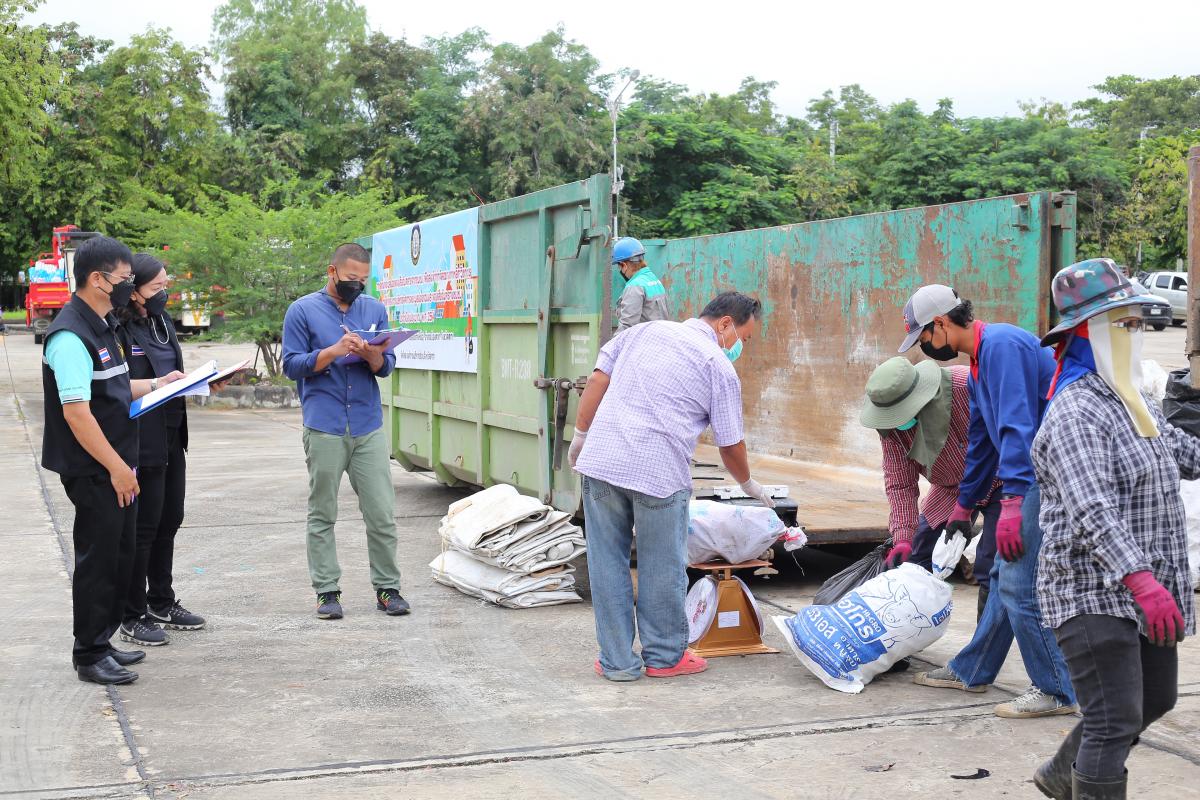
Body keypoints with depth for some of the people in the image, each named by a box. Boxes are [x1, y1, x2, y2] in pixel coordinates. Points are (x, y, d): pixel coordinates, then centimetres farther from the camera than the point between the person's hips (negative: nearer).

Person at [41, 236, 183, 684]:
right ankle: (89, 656, 11)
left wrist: (155, 385, 14)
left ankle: (103, 642, 28)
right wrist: (116, 467, -23)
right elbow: (76, 411, -24)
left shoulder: (102, 327, 13)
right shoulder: (71, 336, -19)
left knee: (118, 558, 16)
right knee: (97, 560, 0)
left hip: (117, 469, 10)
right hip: (94, 474, -10)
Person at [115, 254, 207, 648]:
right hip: (142, 442, -9)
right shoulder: (119, 330, -15)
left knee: (169, 522, 17)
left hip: (172, 437, 9)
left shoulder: (162, 321, 13)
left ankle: (162, 603, 31)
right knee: (141, 528, -1)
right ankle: (132, 617, 11)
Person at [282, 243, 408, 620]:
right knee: (322, 516, 4)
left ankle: (388, 588, 10)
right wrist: (333, 351, -16)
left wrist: (374, 355, -12)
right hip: (324, 429, -2)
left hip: (369, 427, 3)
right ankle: (326, 591, 12)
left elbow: (387, 367, 11)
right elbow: (291, 365, -2)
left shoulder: (374, 309, 12)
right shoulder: (303, 311, 3)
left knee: (382, 514, 1)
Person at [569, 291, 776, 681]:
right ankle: (664, 656, 23)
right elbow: (731, 445, 8)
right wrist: (749, 484, 25)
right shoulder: (720, 368, 4)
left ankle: (617, 660, 16)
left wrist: (581, 435, 18)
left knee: (608, 564, 10)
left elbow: (597, 381, 11)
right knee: (662, 568, 11)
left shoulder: (645, 330, 16)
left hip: (601, 461, 4)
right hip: (659, 473, -4)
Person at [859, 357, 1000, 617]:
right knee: (916, 560, 5)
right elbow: (899, 483, -11)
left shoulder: (966, 385, -34)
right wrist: (902, 537, -21)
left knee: (990, 568, -14)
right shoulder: (891, 422, -16)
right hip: (951, 486, 6)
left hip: (997, 481, -5)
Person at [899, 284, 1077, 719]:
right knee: (1005, 576, 17)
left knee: (1019, 584, -8)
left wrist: (1012, 502, -27)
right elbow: (981, 440, 27)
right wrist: (963, 505, 34)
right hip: (1035, 475, 10)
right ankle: (972, 670, 28)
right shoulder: (979, 362, 17)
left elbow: (1018, 426, -24)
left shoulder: (1003, 345, -17)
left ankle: (1057, 690, 3)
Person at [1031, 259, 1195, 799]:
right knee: (1116, 722, -11)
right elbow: (1091, 512, -30)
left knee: (1155, 699, 22)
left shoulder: (1134, 401, 13)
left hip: (1150, 586, 10)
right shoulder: (1075, 415, -19)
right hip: (1095, 594, -10)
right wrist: (1139, 578, -40)